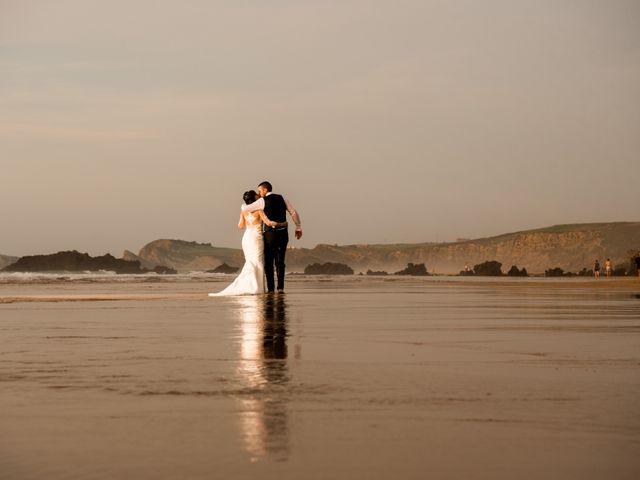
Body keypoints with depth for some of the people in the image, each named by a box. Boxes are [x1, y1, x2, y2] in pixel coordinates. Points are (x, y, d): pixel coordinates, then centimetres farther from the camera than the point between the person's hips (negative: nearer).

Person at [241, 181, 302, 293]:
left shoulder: (262, 201, -5)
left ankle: (270, 288, 2)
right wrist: (298, 228, 15)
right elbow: (294, 213, 7)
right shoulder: (282, 199, 9)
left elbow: (245, 209, -5)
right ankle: (280, 287, -3)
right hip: (283, 234, 4)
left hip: (270, 234, -4)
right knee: (280, 261, 8)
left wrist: (244, 205, 20)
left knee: (268, 262, 7)